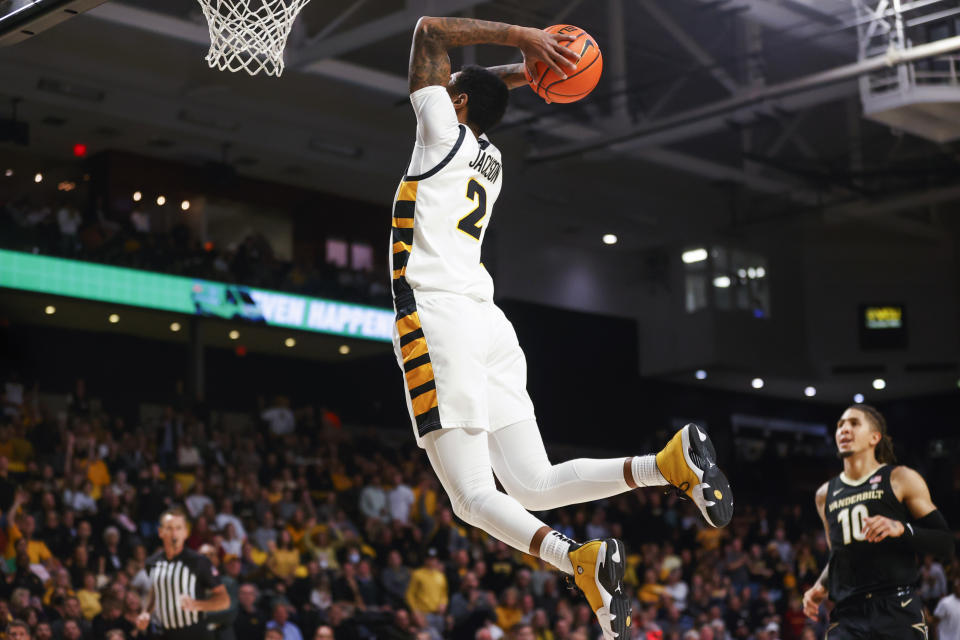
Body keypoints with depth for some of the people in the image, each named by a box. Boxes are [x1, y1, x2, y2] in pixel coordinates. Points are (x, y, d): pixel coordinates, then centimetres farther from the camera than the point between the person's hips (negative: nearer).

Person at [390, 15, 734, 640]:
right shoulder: (490, 159, 22)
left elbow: (430, 30, 6)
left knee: (475, 498, -9)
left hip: (437, 315, -7)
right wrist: (520, 71, 26)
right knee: (534, 486, 6)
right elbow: (474, 89, 40)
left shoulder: (445, 134, 3)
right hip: (489, 322, 8)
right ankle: (671, 460, -13)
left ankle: (582, 561, -32)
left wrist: (520, 36, 4)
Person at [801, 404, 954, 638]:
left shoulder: (901, 479, 3)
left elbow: (945, 544, -1)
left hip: (897, 610, -4)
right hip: (846, 615, 4)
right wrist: (821, 586, 11)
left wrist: (901, 529, -17)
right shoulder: (825, 494, 18)